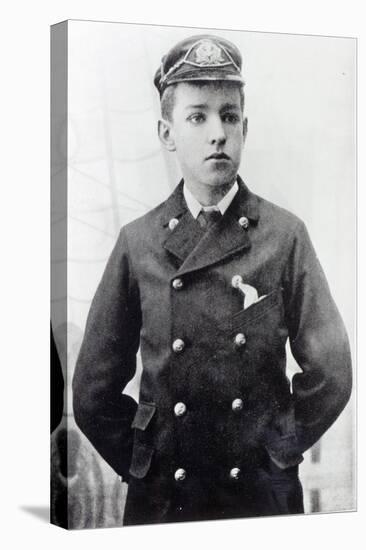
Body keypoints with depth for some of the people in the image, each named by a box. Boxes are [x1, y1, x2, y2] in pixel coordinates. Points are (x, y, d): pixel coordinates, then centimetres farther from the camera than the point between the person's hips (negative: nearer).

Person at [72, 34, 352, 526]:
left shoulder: (285, 236, -5)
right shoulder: (137, 242, -3)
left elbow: (330, 373, -4)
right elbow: (94, 391, 1)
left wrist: (280, 450, -2)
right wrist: (139, 464, 0)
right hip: (162, 499, 1)